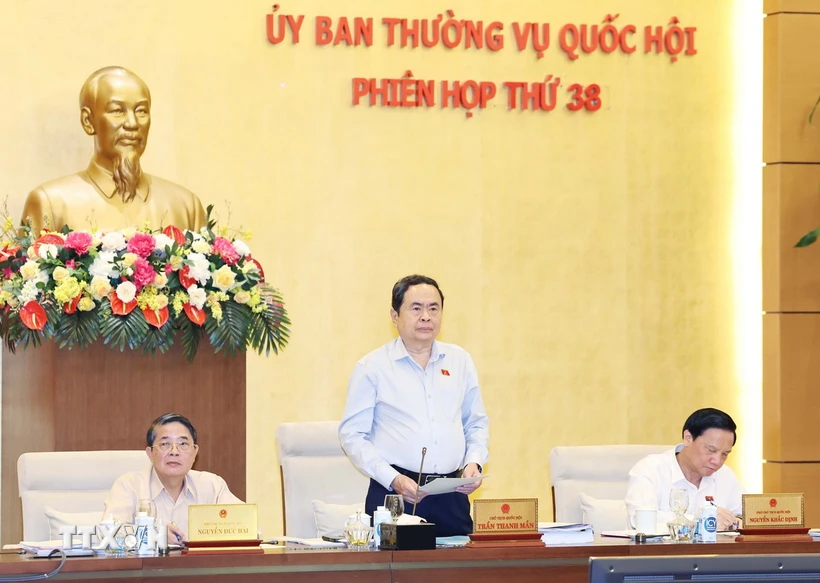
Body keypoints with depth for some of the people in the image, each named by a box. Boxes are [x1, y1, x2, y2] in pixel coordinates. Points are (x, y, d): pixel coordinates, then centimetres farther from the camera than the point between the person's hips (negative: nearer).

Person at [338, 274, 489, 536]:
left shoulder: (460, 360, 14)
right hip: (394, 496, -3)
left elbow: (477, 424, 21)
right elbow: (352, 434, -2)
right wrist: (393, 480, -12)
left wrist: (474, 462, 1)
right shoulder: (372, 367, 1)